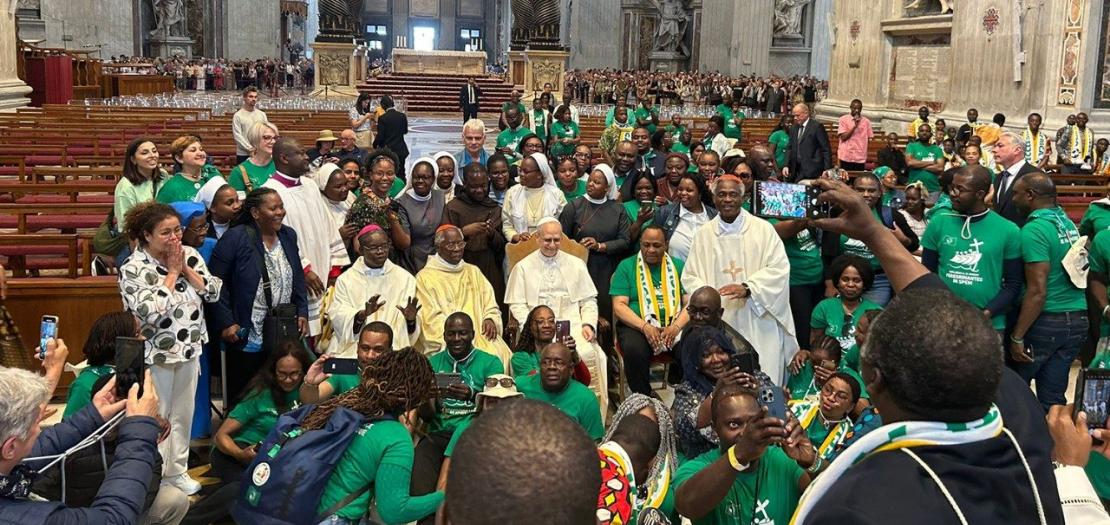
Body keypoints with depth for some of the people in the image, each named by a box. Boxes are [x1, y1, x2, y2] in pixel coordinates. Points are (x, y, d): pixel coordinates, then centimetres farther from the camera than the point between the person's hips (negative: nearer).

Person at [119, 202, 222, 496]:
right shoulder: (133, 269, -17)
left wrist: (186, 269, -15)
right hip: (156, 353, -5)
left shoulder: (190, 255, -1)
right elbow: (150, 312, -27)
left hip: (189, 349, 5)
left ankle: (177, 470, 32)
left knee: (184, 413, 17)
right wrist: (172, 273, -20)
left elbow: (214, 292, -4)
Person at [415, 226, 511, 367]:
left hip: (480, 333, 4)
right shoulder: (425, 277, 6)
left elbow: (491, 306, 20)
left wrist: (490, 319, -3)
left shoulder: (473, 271, 23)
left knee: (501, 354, -25)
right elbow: (432, 318, -2)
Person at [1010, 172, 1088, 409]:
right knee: (1053, 396, 11)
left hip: (1046, 321, -7)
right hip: (1077, 319, 7)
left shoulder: (1034, 230, -16)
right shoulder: (1068, 223, 10)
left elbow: (1037, 292, -20)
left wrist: (1017, 337, -16)